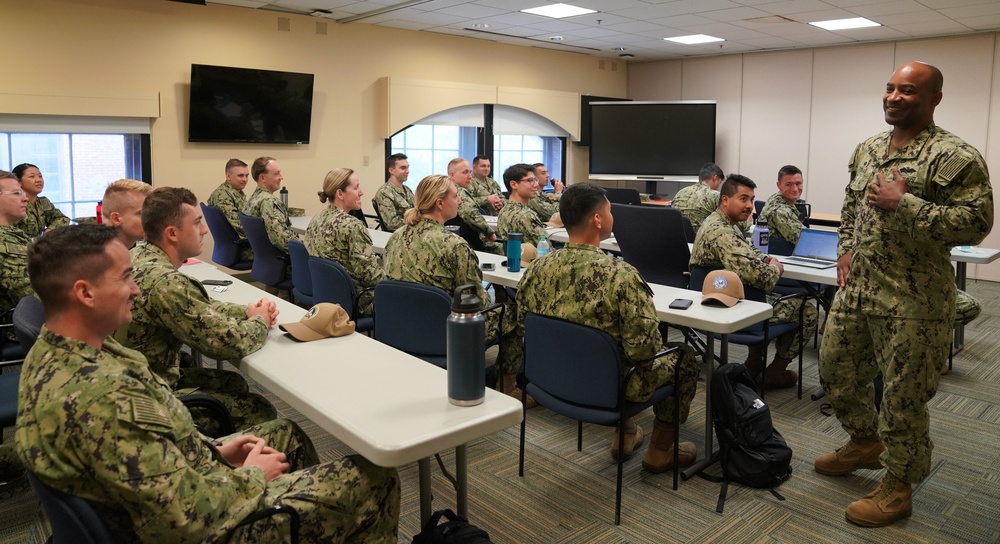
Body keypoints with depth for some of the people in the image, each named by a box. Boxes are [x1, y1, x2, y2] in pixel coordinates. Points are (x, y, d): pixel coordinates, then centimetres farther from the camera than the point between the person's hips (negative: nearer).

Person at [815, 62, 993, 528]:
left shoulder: (955, 157, -12)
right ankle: (865, 444, 43)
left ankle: (898, 486, 24)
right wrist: (845, 250, 8)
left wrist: (903, 203, -22)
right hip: (855, 290, 8)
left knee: (904, 396, 4)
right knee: (836, 370, 19)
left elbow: (976, 224, -19)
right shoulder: (867, 149, 11)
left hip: (912, 302, -7)